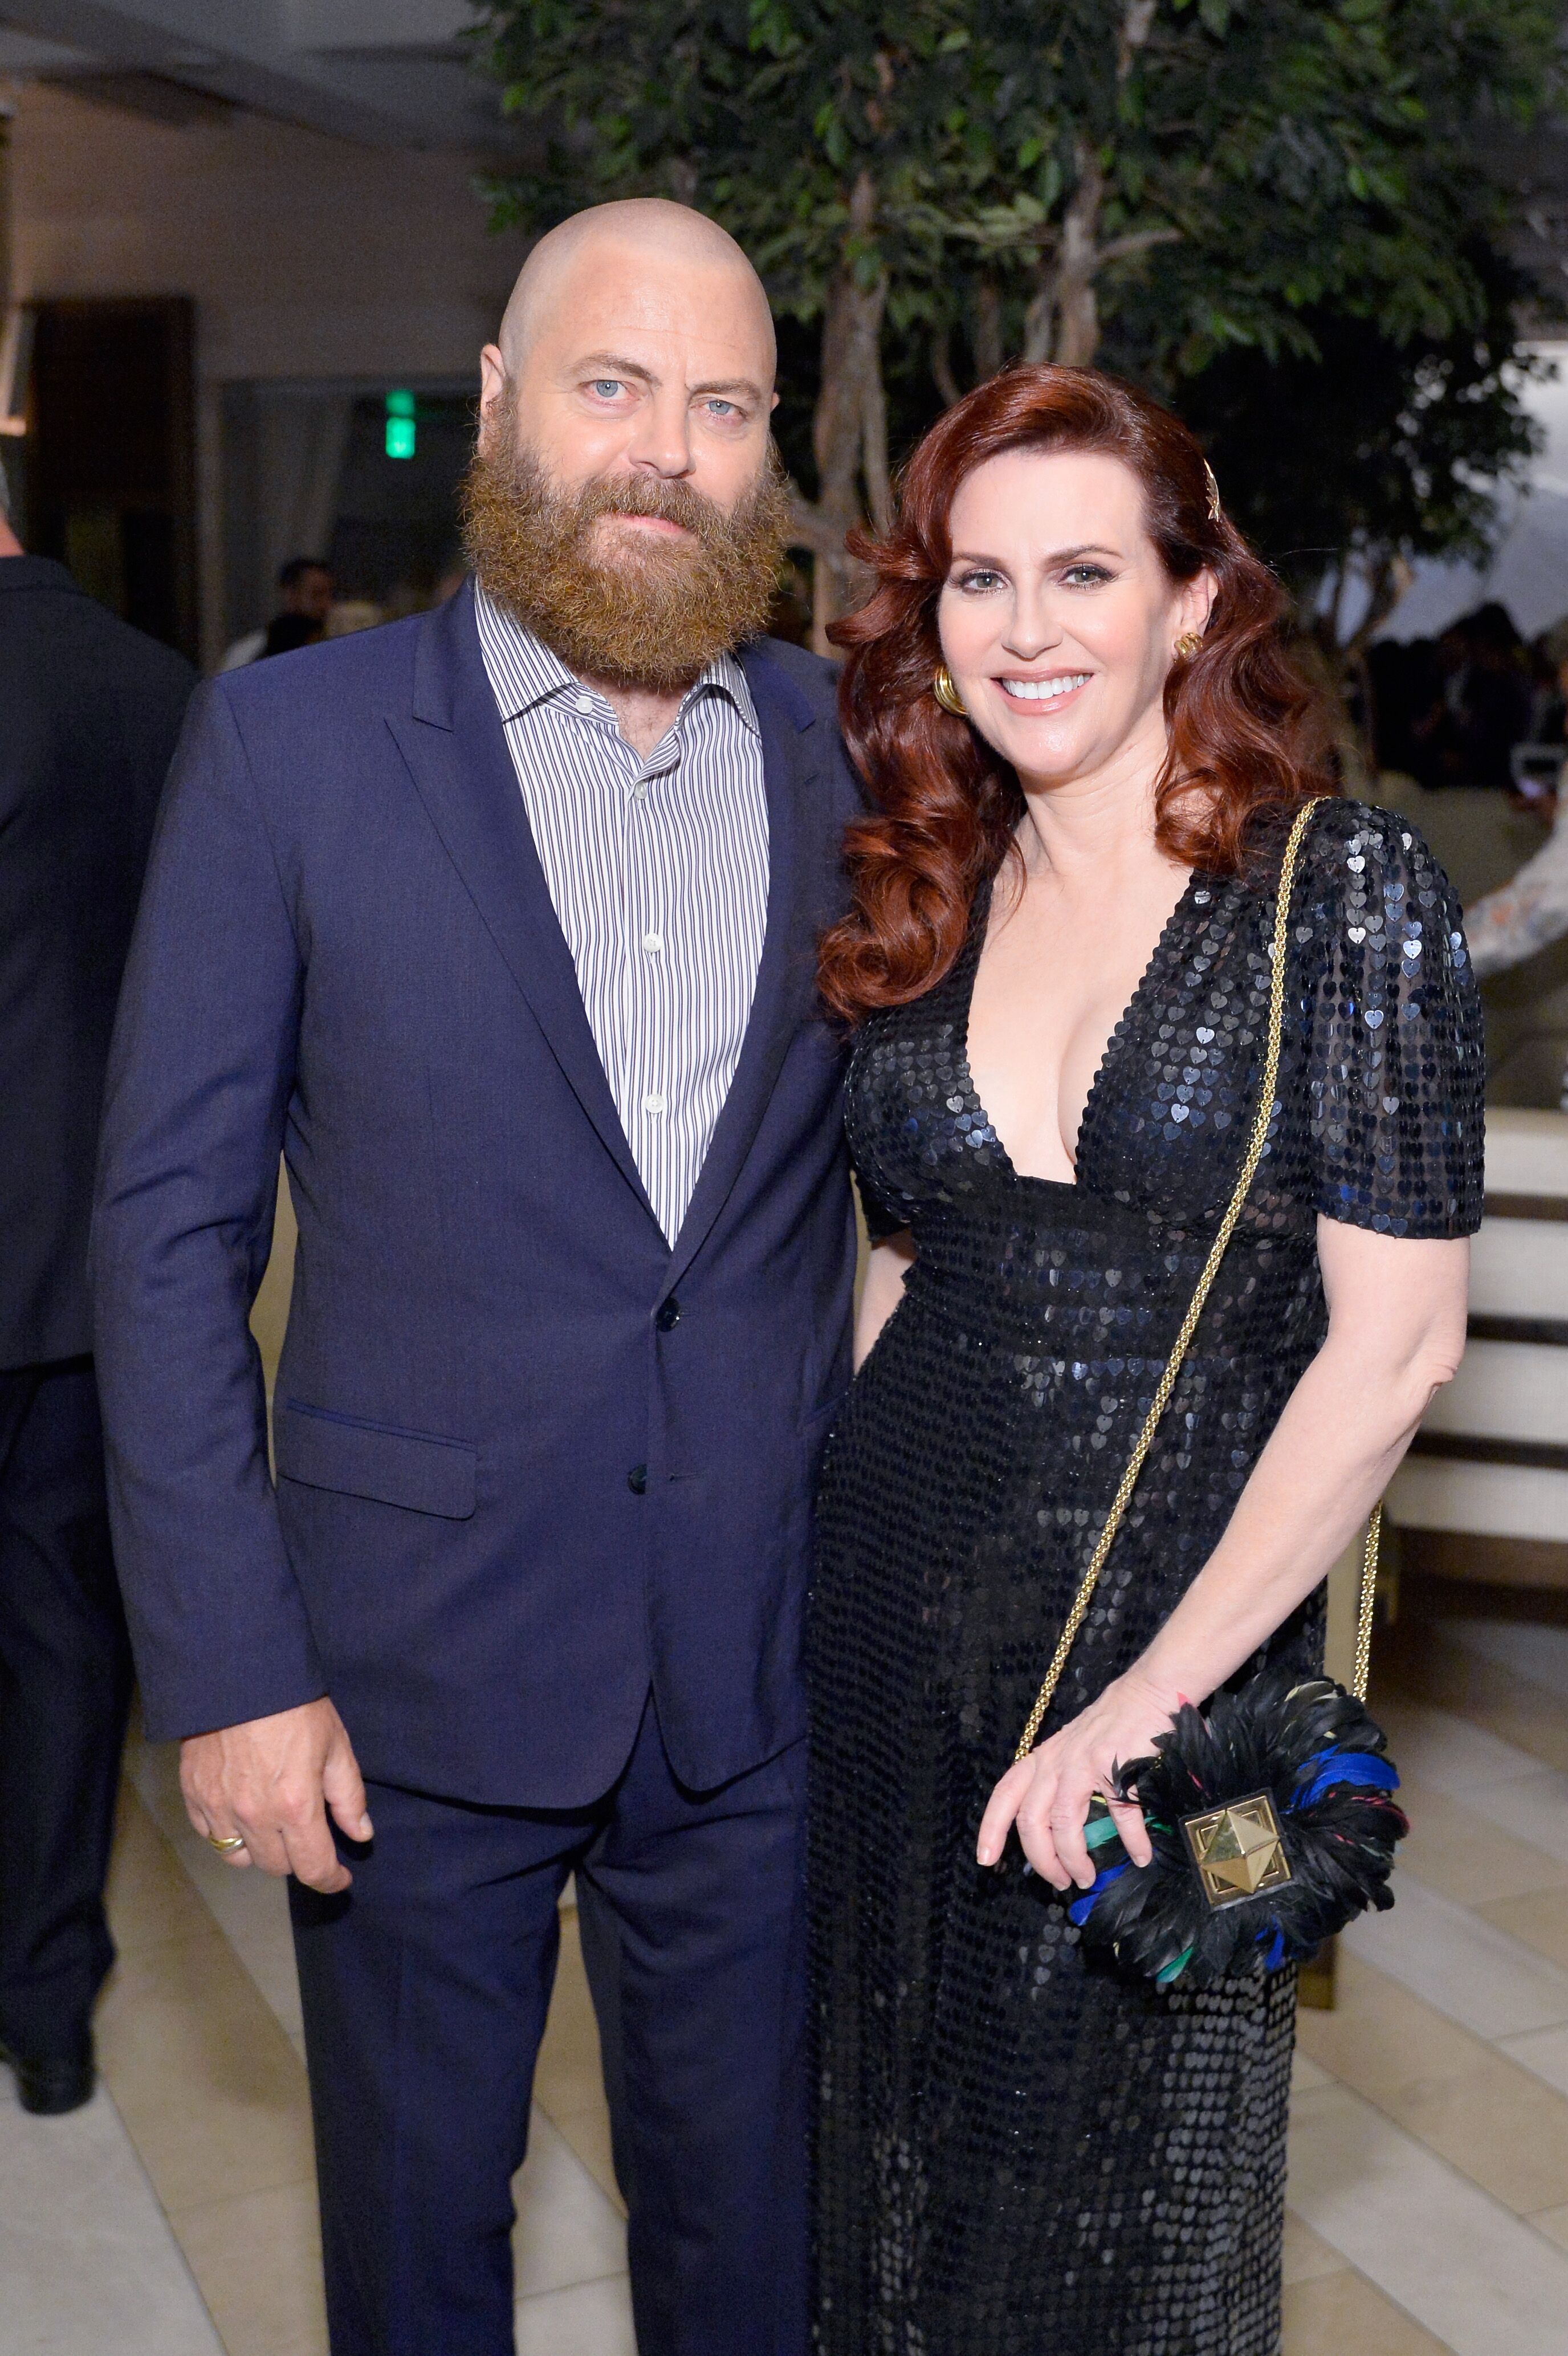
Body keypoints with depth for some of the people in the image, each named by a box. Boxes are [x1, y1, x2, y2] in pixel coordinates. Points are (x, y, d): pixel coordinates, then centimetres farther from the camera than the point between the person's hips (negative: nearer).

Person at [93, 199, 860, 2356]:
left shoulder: (847, 749, 1)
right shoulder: (289, 741, -7)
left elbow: (899, 1158, 8)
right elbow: (171, 1226, -7)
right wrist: (225, 1671, -10)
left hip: (764, 1664, 2)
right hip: (419, 1666, -2)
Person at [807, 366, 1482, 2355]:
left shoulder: (1345, 889, -11)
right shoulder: (917, 905, 4)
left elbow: (1395, 1342, -14)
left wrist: (1151, 1689, -16)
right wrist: (844, 1546, 1)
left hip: (1189, 1630, -3)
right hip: (896, 1612, 4)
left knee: (1124, 2194, 15)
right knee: (896, 2136, 19)